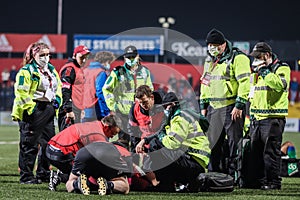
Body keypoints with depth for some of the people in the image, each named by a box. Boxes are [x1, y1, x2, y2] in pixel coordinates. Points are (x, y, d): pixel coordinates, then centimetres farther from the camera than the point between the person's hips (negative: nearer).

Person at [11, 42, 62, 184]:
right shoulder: (27, 71, -7)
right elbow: (21, 93, -13)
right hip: (32, 111, -8)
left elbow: (58, 87, 29)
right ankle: (26, 176, -2)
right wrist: (30, 109, -19)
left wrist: (57, 101, 14)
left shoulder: (52, 70, 18)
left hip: (48, 111, 8)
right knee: (29, 145, -6)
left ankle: (44, 174, 22)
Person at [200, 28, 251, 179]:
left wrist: (239, 106, -18)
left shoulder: (238, 58, -9)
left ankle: (234, 175, 0)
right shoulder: (209, 60, 17)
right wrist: (203, 105, 20)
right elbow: (205, 82, 26)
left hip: (232, 108, -7)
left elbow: (245, 82, -15)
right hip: (214, 107, 7)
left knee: (234, 143, -4)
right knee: (214, 143, 8)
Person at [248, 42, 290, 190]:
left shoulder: (282, 68, -3)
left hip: (273, 118, -8)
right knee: (256, 151, 7)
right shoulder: (258, 70, 20)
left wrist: (264, 71, -18)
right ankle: (260, 181, 14)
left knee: (271, 151, -8)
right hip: (256, 117, 8)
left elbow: (280, 85, -24)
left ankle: (274, 182, -4)